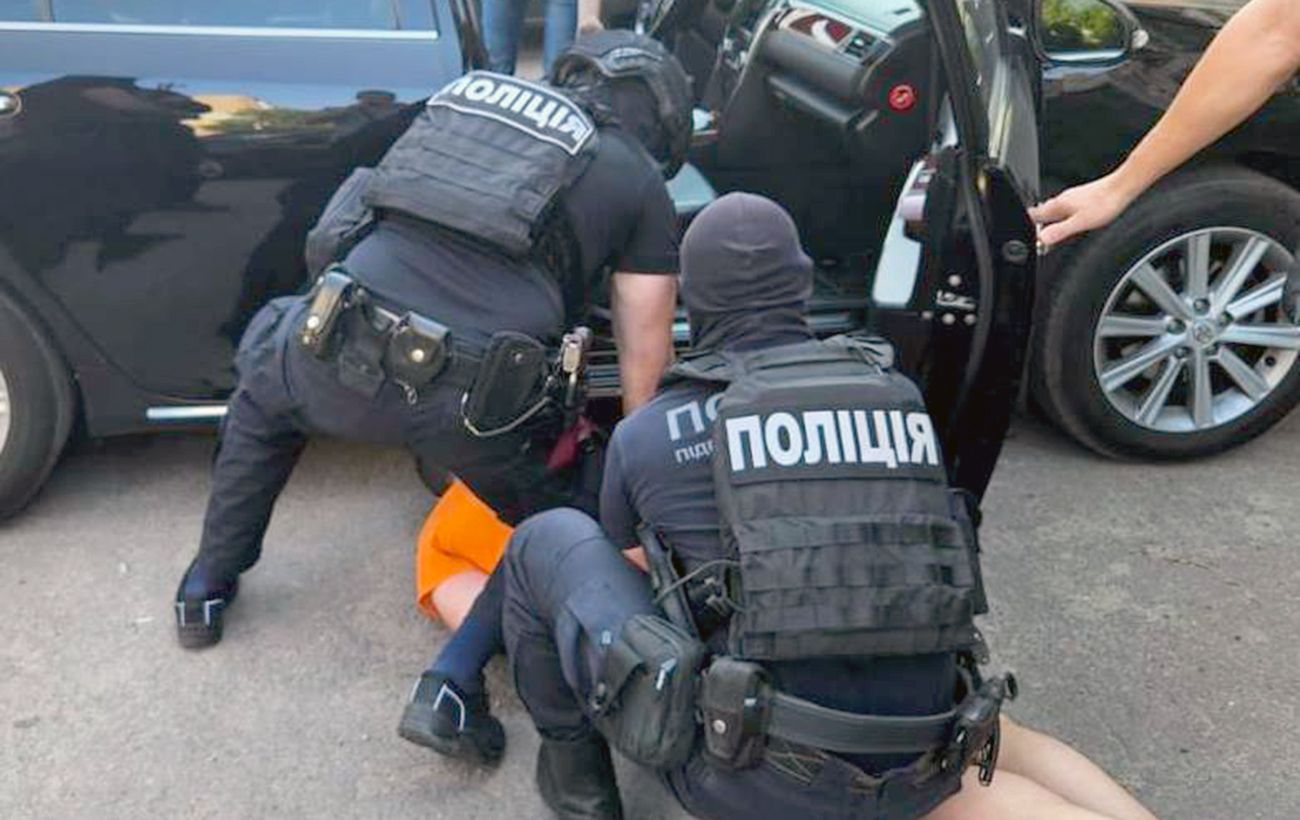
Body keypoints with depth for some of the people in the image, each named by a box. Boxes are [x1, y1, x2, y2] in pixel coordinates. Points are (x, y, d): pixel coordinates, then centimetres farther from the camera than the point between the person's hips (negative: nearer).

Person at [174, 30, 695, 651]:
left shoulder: (472, 93, 25)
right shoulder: (639, 182, 13)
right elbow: (645, 352, 13)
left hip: (339, 363, 4)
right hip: (467, 405, -3)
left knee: (262, 395, 37)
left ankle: (208, 585, 42)